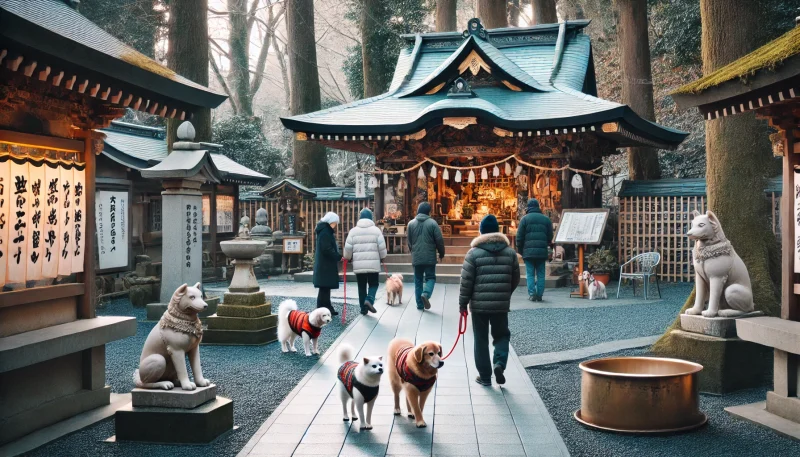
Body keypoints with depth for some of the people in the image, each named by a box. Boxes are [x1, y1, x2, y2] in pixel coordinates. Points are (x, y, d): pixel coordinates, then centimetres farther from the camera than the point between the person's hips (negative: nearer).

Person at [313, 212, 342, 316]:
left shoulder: (326, 231, 16)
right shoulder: (325, 232, -16)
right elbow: (327, 249, -24)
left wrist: (338, 256, 7)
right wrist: (339, 256, -21)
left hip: (325, 265, 11)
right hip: (325, 265, -11)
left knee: (325, 288, 14)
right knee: (324, 288, -7)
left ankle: (327, 309, 20)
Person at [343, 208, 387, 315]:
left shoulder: (353, 231, 1)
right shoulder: (376, 230, -1)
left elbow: (348, 248, 0)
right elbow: (382, 247, -1)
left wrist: (348, 257, 19)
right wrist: (382, 257, 17)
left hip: (358, 264, 1)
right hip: (373, 264, -1)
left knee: (361, 286, 12)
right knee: (373, 284, 11)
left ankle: (363, 308, 13)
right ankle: (369, 300, -14)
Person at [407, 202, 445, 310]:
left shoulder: (411, 224, 3)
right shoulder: (432, 223, -6)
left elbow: (409, 241, 10)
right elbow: (439, 240, -5)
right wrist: (441, 253, 10)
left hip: (416, 257, 3)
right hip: (430, 257, -3)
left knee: (418, 280, 11)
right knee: (430, 277, 8)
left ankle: (420, 304, 11)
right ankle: (426, 294, -19)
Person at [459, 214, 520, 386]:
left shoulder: (474, 253, -7)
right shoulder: (510, 252, 4)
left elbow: (466, 281, -7)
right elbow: (515, 279, 10)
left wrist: (463, 303, 3)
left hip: (479, 304, -2)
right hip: (501, 304, 2)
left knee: (481, 340, 9)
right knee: (502, 335, 19)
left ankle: (485, 376, 13)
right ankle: (499, 363, -5)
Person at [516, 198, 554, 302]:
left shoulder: (525, 219, 0)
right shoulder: (546, 219, 9)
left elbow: (519, 237, -1)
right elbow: (550, 236, 11)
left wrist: (520, 250, 7)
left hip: (528, 251, -2)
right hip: (542, 251, 2)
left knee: (530, 274, 2)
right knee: (540, 274, 7)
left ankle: (532, 294, -6)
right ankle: (539, 295, 5)